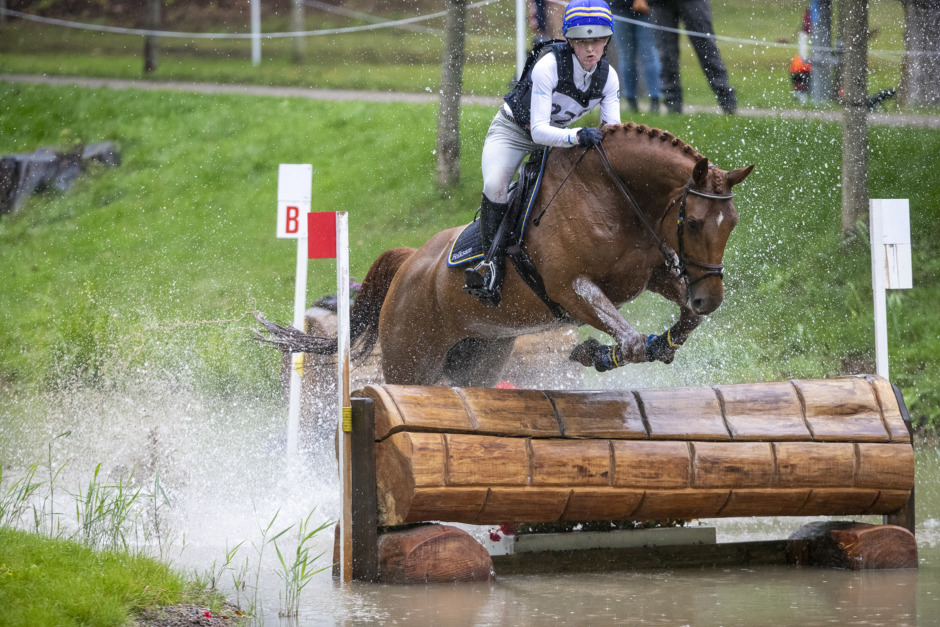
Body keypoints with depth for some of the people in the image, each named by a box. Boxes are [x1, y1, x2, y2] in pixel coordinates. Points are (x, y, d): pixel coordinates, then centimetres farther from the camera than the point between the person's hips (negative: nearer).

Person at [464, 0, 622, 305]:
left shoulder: (608, 77, -15)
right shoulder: (548, 66, -32)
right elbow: (539, 130, -37)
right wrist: (578, 136, -53)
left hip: (557, 135, 6)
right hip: (513, 131, -6)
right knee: (495, 186, -32)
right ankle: (493, 263, -22)